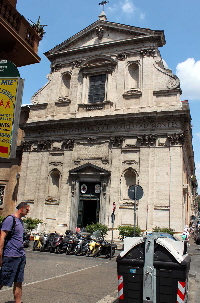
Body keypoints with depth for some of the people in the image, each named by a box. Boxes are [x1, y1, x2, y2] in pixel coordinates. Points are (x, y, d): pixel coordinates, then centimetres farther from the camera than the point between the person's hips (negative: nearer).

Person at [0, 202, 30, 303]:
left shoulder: (20, 221, 15)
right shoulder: (10, 219, -12)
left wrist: (22, 254, 18)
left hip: (21, 256, 8)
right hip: (10, 256, -8)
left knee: (18, 282, 12)